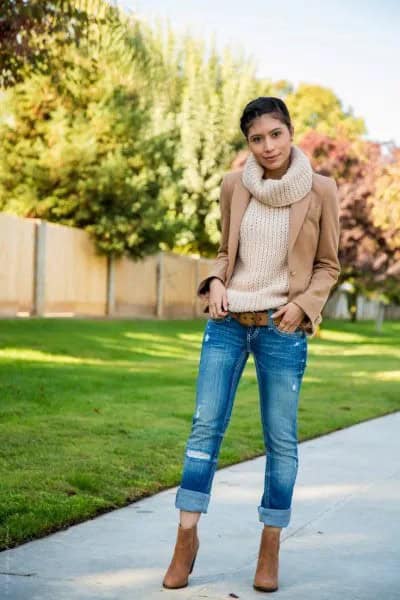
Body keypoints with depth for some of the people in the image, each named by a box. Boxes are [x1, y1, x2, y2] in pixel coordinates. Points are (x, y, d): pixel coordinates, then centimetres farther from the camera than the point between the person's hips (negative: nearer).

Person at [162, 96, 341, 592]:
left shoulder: (320, 190, -3)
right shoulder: (233, 186, 3)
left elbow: (328, 265, 4)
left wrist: (302, 304, -11)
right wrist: (215, 283, -4)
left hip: (282, 329, -2)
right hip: (227, 323, 2)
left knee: (281, 439, 4)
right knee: (205, 425, 0)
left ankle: (271, 547, 17)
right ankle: (187, 536, 11)